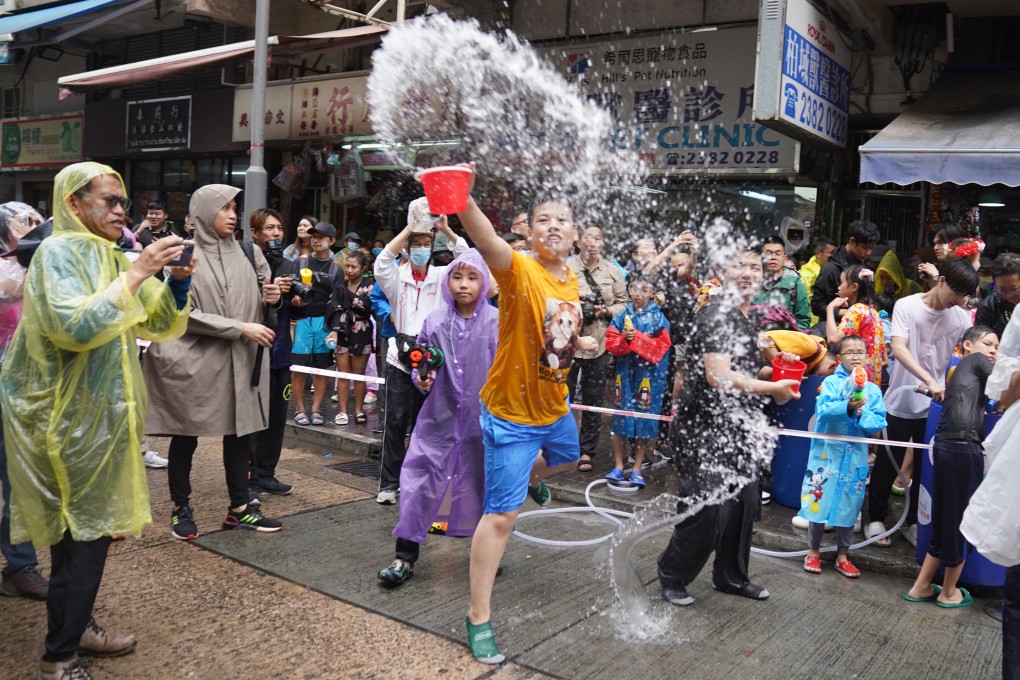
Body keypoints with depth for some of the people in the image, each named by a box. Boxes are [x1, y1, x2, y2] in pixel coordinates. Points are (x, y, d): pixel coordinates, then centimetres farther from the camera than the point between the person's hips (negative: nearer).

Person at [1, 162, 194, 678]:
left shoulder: (114, 258, 9)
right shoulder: (58, 252, -13)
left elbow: (161, 327, 9)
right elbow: (74, 327, -28)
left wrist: (178, 281, -8)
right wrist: (135, 274, -26)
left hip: (98, 412, 8)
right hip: (67, 417, -8)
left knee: (88, 528, 16)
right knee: (83, 534, -2)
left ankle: (76, 627, 31)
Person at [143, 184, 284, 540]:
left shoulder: (249, 253, 7)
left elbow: (262, 298, 19)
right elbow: (187, 315, -14)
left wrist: (271, 298, -6)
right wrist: (241, 328, -18)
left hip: (238, 361, 4)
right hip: (192, 361, -4)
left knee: (240, 432, 10)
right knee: (185, 437, 8)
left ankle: (239, 508, 22)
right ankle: (181, 509, 23)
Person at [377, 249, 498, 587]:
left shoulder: (497, 322, -7)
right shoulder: (435, 322, 0)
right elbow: (421, 363, 10)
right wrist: (422, 378, -10)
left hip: (483, 417, -1)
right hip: (440, 416, 2)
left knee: (484, 482, 12)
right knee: (418, 479, -2)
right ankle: (406, 555, 11)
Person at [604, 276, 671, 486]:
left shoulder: (658, 317, 0)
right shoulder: (622, 315, 6)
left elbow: (662, 345, -8)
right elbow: (610, 342, 3)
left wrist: (637, 338, -17)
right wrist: (624, 339, -17)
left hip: (649, 373, -2)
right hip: (625, 371, 2)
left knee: (645, 419, 1)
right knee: (622, 414, 3)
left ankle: (637, 469, 13)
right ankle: (618, 466, 14)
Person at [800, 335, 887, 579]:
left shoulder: (873, 390, 4)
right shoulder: (831, 382, -5)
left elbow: (879, 422, -1)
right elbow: (822, 410, -19)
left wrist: (861, 414, -19)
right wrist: (847, 407, -34)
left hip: (855, 456, 3)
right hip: (827, 451, -3)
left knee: (849, 505, 11)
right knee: (819, 500, 3)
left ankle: (843, 556, 25)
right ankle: (813, 552, 20)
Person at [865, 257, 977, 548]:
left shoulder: (961, 318, 0)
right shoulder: (907, 306, -11)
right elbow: (899, 349, -22)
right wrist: (929, 380, -34)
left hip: (937, 404, 3)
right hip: (901, 401, -3)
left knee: (927, 467, 11)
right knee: (888, 463, 8)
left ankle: (913, 522, 27)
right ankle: (876, 518, 24)